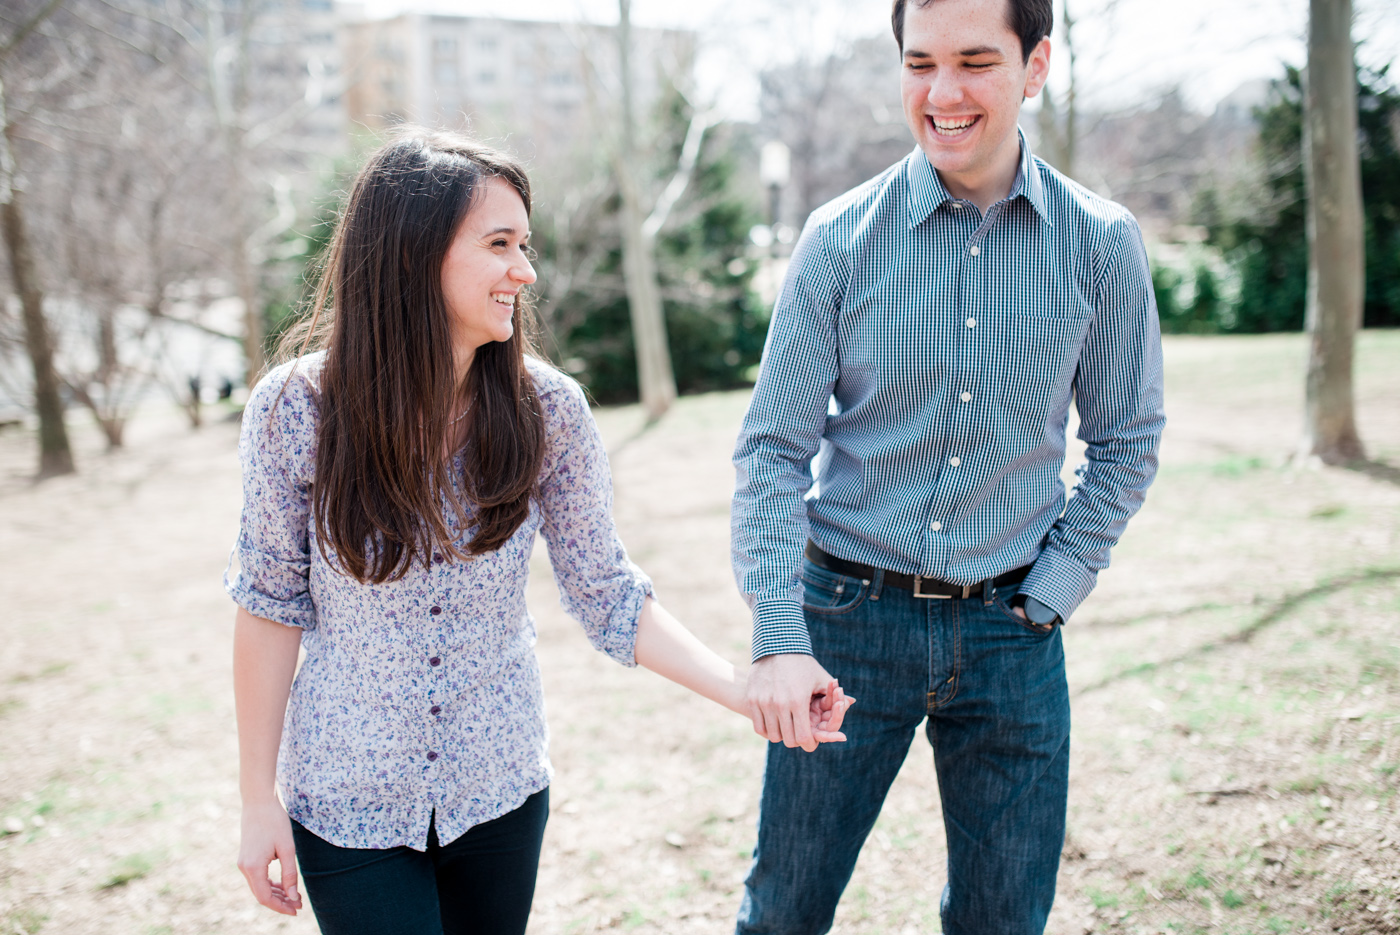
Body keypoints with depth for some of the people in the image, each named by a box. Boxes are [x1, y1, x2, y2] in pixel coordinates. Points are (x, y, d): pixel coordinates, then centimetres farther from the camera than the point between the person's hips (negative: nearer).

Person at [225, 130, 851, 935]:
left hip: (500, 787, 2)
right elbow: (271, 606, -6)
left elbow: (607, 592, -5)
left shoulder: (546, 408, -11)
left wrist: (747, 692, -15)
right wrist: (259, 799, -2)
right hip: (347, 800, -2)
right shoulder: (294, 410, -15)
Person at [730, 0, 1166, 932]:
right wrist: (778, 637, -15)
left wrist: (1047, 597, -1)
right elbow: (773, 447, -5)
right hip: (849, 614, -1)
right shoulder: (841, 238, -6)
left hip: (1012, 631, 1)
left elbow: (1126, 442, 6)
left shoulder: (1102, 242, -3)